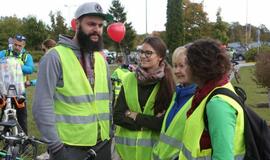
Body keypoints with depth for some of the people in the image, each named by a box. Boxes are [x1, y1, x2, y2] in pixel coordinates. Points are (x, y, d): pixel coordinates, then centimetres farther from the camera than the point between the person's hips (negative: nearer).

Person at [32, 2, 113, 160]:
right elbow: (43, 105, -15)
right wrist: (55, 146, -15)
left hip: (102, 144, 6)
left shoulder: (101, 59, 9)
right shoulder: (55, 57, -12)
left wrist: (110, 133, 12)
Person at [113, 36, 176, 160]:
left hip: (155, 150, -2)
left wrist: (135, 116, -12)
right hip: (127, 148, 3)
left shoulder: (168, 83, -9)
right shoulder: (129, 79, -1)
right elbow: (117, 116, -5)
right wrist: (150, 122, -14)